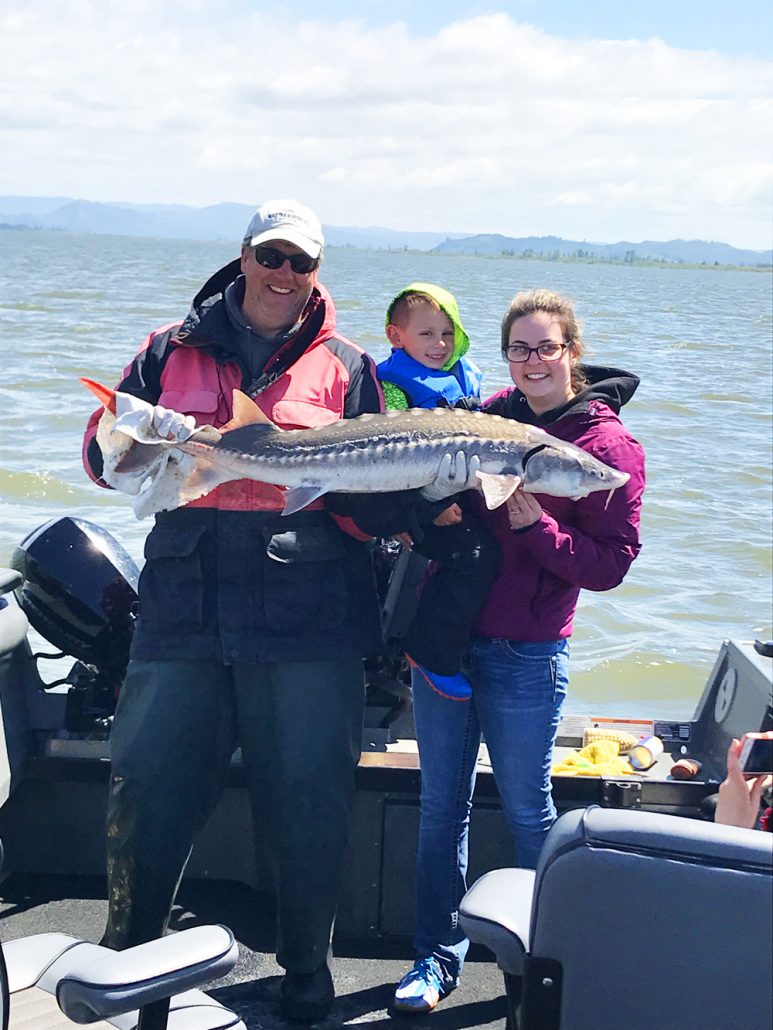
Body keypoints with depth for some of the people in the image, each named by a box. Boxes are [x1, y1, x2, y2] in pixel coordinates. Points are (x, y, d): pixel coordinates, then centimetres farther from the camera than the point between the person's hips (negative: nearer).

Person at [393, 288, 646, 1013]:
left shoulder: (608, 445, -7)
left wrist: (537, 525, -21)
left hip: (525, 654, -5)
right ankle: (437, 955, 23)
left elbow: (610, 564, -11)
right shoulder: (488, 415, 8)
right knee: (441, 802, 10)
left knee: (526, 811, 7)